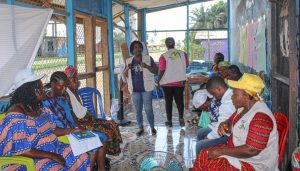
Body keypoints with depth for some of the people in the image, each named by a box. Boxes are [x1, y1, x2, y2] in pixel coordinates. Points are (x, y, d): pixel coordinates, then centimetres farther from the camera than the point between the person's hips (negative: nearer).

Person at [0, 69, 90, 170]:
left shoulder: (37, 108, 8)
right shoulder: (16, 114, -19)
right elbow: (20, 150, -24)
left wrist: (69, 131, 6)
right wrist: (52, 156, -22)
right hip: (30, 159, -9)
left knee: (82, 157, -3)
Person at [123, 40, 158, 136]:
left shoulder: (148, 59, -2)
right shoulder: (129, 61, 8)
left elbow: (156, 70, -4)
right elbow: (125, 75, 13)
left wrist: (147, 66, -20)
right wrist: (128, 68, -9)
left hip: (146, 89, -3)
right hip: (135, 90, 3)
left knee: (148, 109, -2)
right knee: (138, 110, 8)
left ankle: (152, 127, 13)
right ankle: (141, 128, 20)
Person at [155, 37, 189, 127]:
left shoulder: (163, 56, -14)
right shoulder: (183, 53, -5)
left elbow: (161, 71, -14)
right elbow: (186, 65, 9)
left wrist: (158, 81, -3)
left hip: (167, 82, -2)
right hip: (180, 81, 2)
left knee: (168, 102, 9)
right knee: (179, 100, 13)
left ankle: (169, 121, 14)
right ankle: (181, 118, 1)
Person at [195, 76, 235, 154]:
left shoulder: (228, 103, -31)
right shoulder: (229, 94, 0)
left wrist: (209, 137, -12)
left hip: (226, 136, -11)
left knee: (199, 146, -17)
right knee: (200, 132, 25)